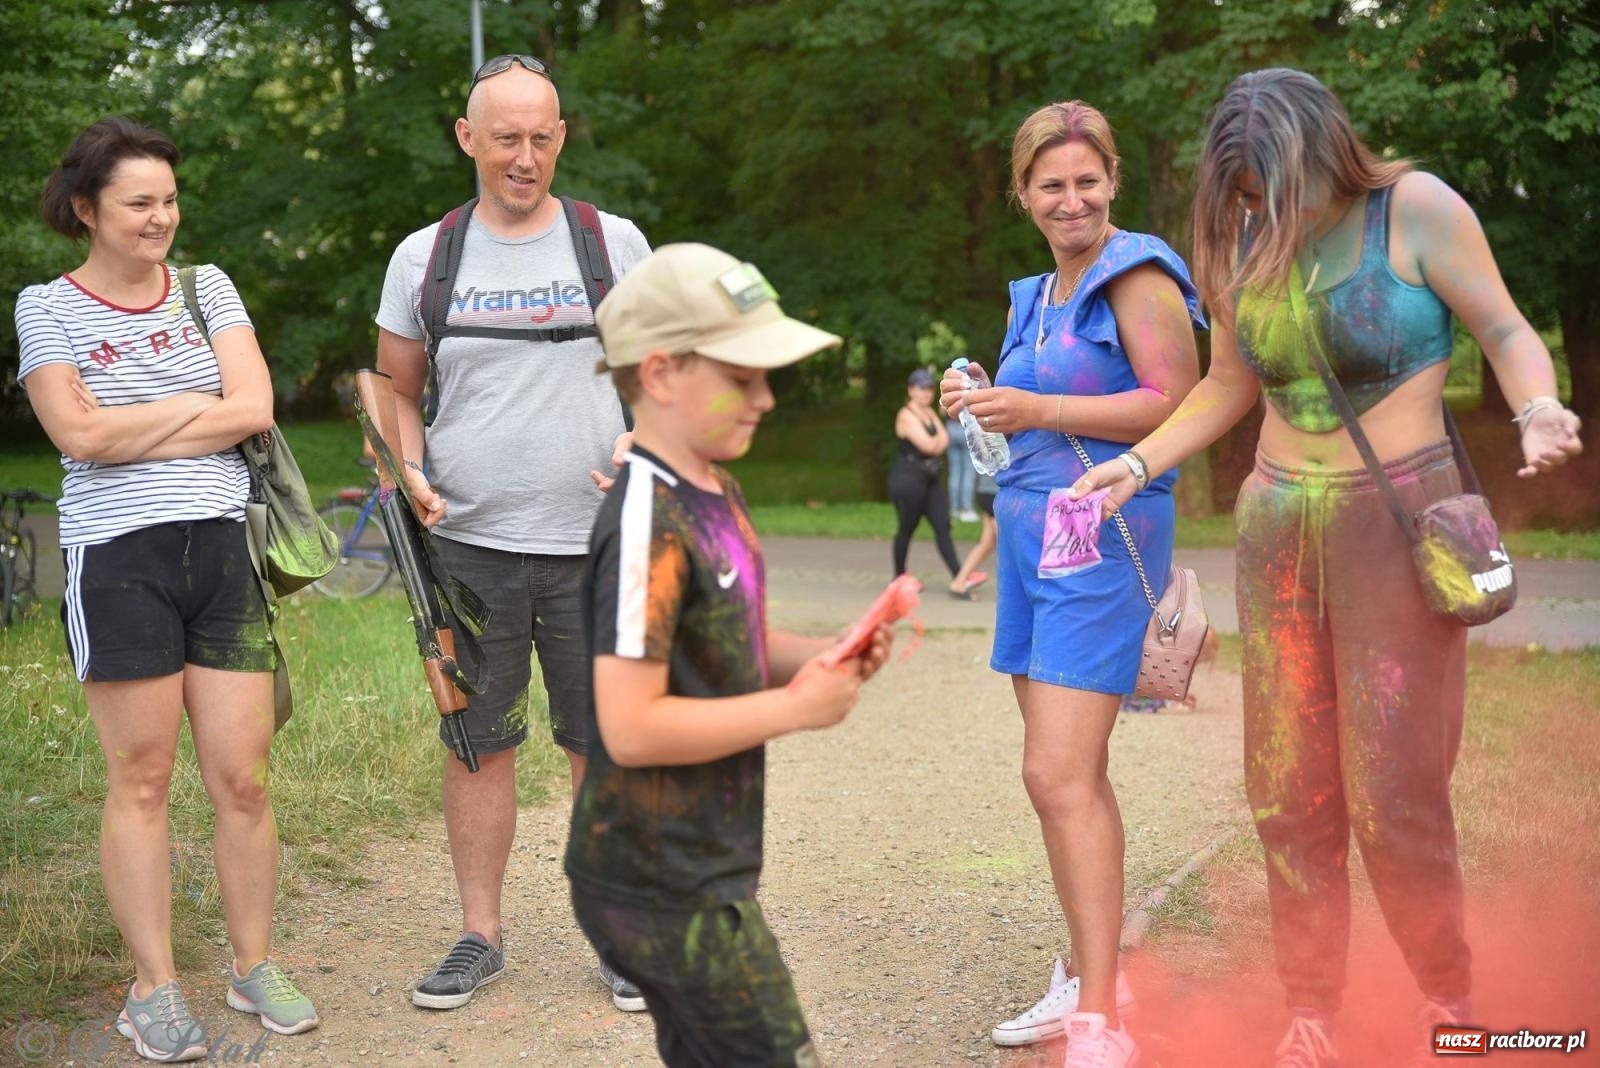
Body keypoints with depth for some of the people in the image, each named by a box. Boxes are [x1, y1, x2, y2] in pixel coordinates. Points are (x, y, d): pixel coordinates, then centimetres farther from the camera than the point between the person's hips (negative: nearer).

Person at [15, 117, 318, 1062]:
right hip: (120, 560, -3)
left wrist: (135, 432, -7)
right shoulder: (48, 308, 3)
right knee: (142, 781, 3)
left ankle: (256, 966, 19)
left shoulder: (207, 288, 11)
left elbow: (255, 408, -2)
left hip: (224, 551, 3)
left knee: (243, 779, 4)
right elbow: (80, 434, -10)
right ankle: (154, 989, 13)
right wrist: (197, 404, -4)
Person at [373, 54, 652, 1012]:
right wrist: (409, 470, -6)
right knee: (479, 743, 8)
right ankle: (481, 936, 21)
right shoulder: (424, 256, 6)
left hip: (596, 543, -1)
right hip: (469, 545, 1)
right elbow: (396, 390, 13)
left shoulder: (615, 242, 3)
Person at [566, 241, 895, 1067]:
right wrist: (793, 707, -19)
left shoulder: (719, 496, 8)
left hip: (704, 869, 9)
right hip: (664, 893, -9)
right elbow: (631, 727, -26)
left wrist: (821, 657, 2)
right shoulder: (648, 522, -21)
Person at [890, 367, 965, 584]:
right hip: (908, 478, -8)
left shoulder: (929, 413, 16)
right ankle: (899, 577, 17)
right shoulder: (907, 415, -12)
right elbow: (928, 445, -19)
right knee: (906, 529, 3)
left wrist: (936, 442, -13)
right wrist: (939, 440, 1)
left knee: (943, 526, -1)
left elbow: (944, 441, 7)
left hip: (930, 479, 8)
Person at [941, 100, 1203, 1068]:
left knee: (1061, 775, -16)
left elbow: (1177, 404, -16)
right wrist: (984, 407, 10)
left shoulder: (1137, 273, -7)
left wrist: (1038, 409, -20)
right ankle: (1090, 975, 23)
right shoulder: (1039, 296, 19)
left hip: (1104, 537, -9)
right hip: (1030, 533, 9)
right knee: (1069, 773, 12)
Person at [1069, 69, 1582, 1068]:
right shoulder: (1244, 245, 6)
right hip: (1280, 527, 4)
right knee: (1290, 796, 3)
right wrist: (1139, 463, 6)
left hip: (1399, 518, -4)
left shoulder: (1415, 208, -7)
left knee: (1393, 797, -6)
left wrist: (1539, 412, -23)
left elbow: (1506, 330, -3)